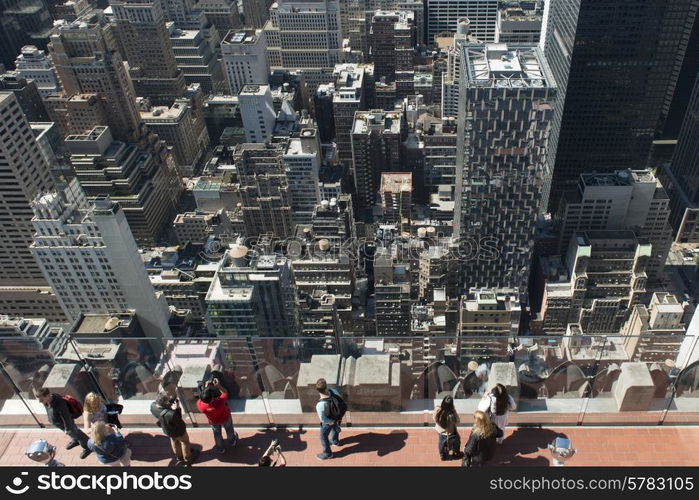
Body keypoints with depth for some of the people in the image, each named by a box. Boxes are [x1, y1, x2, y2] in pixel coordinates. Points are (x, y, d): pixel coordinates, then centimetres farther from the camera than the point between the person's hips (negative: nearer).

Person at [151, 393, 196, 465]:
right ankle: (187, 459, 52)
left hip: (166, 430, 6)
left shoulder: (153, 406, -30)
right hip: (178, 431, -6)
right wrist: (176, 409, -33)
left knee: (174, 441, 34)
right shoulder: (170, 414, -48)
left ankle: (179, 458, 60)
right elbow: (178, 422, -28)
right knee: (185, 441, 26)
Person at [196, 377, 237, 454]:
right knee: (229, 429, 32)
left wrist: (206, 388, -21)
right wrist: (218, 386, -34)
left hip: (214, 422, 1)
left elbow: (202, 398, -17)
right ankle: (232, 441, 60)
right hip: (225, 418, -1)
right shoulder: (220, 402, -47)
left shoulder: (200, 405, -41)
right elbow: (225, 393, -26)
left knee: (217, 433, 32)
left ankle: (221, 448, 54)